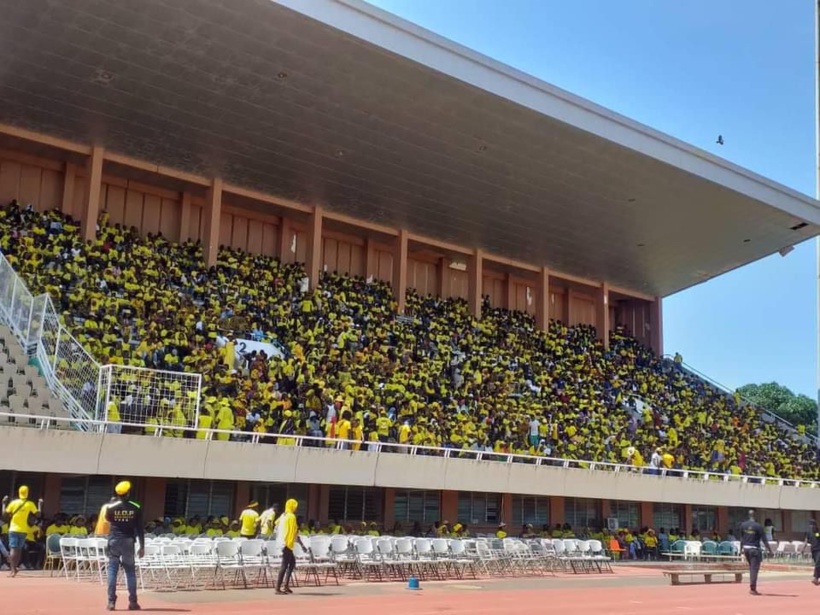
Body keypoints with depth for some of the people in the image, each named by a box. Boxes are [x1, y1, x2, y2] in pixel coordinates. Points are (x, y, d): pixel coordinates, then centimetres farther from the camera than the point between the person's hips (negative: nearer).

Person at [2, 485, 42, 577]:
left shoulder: (14, 503, -5)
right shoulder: (30, 504, -5)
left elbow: (5, 514, -1)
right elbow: (38, 514, -2)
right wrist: (40, 505, 11)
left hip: (13, 529, -1)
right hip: (23, 530, 1)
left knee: (13, 549, -3)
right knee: (19, 549, 16)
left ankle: (13, 569, -11)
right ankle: (14, 567, 21)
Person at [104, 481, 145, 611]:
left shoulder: (111, 507, -5)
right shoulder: (136, 508, -4)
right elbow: (140, 528, -3)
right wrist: (142, 546, 2)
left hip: (114, 540, 0)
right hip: (128, 541, 0)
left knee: (112, 570, 4)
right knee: (130, 571, 8)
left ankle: (111, 601, -2)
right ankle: (132, 602, 7)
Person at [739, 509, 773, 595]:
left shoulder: (743, 525, 3)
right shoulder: (758, 526, -11)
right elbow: (764, 540, -10)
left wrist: (741, 549, 20)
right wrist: (770, 551, -4)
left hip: (746, 548, 5)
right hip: (755, 549, -5)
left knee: (752, 567, 18)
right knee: (754, 568, -1)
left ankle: (752, 587, 19)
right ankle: (752, 588, -3)